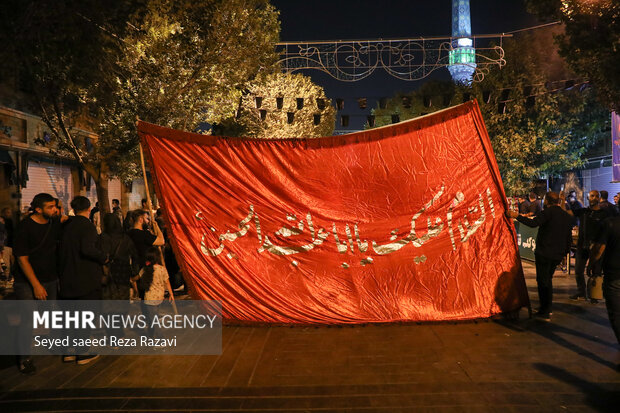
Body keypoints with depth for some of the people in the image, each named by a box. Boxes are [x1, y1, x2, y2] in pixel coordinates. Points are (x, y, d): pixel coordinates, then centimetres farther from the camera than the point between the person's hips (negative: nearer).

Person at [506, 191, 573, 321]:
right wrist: (564, 253, 25)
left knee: (542, 280, -1)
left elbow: (533, 223, -26)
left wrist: (516, 216, -20)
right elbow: (569, 238, 17)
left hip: (544, 252, -7)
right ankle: (549, 308, 28)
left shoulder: (548, 212, -11)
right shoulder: (567, 216, 13)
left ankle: (545, 312, -1)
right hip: (557, 254, 8)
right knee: (548, 279, 21)